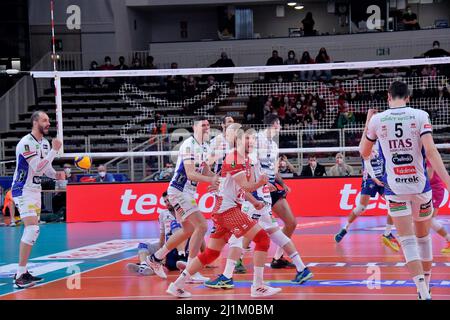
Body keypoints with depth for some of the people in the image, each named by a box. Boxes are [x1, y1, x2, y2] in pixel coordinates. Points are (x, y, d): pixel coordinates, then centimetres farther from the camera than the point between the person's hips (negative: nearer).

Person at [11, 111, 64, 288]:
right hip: (23, 190, -9)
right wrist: (54, 150, -23)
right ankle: (20, 276, -19)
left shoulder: (45, 143, 8)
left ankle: (23, 272, 19)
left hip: (35, 190, 10)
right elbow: (37, 167, -26)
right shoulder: (26, 143, -19)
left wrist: (55, 174, -2)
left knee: (31, 230, 12)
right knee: (32, 229, -20)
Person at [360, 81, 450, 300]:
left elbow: (364, 152, 14)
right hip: (420, 186, 1)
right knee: (423, 238, 18)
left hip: (394, 188, 0)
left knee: (408, 241, -4)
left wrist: (367, 123, 26)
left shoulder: (377, 120, 0)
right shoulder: (420, 116, -3)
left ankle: (424, 292, -19)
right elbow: (431, 151, -13)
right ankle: (425, 286, 31)